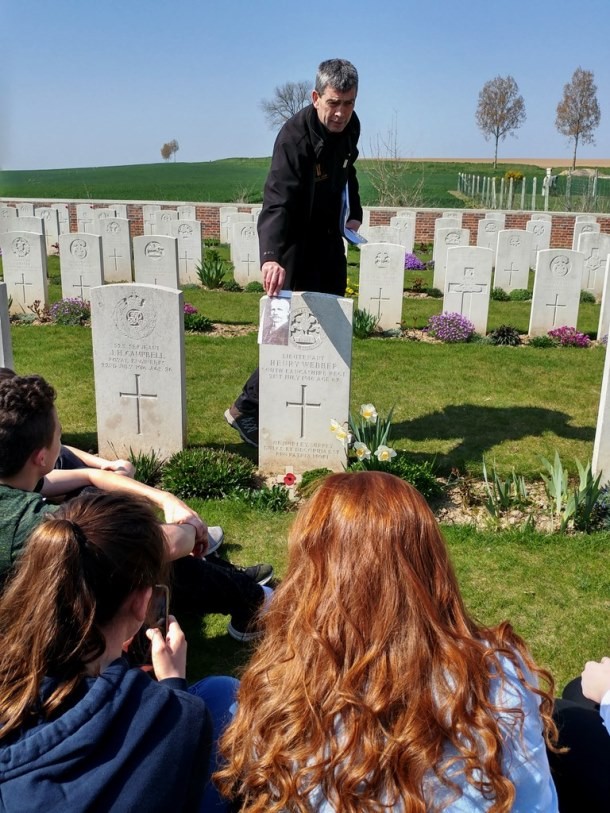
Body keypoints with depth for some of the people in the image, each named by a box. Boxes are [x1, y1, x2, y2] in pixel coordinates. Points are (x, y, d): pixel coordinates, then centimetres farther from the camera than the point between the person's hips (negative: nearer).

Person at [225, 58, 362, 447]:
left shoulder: (350, 126, -1)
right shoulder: (295, 136, -25)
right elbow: (277, 202, -38)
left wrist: (354, 211, 5)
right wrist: (271, 256, -53)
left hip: (330, 240, 8)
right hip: (296, 245, -8)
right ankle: (246, 408, 5)